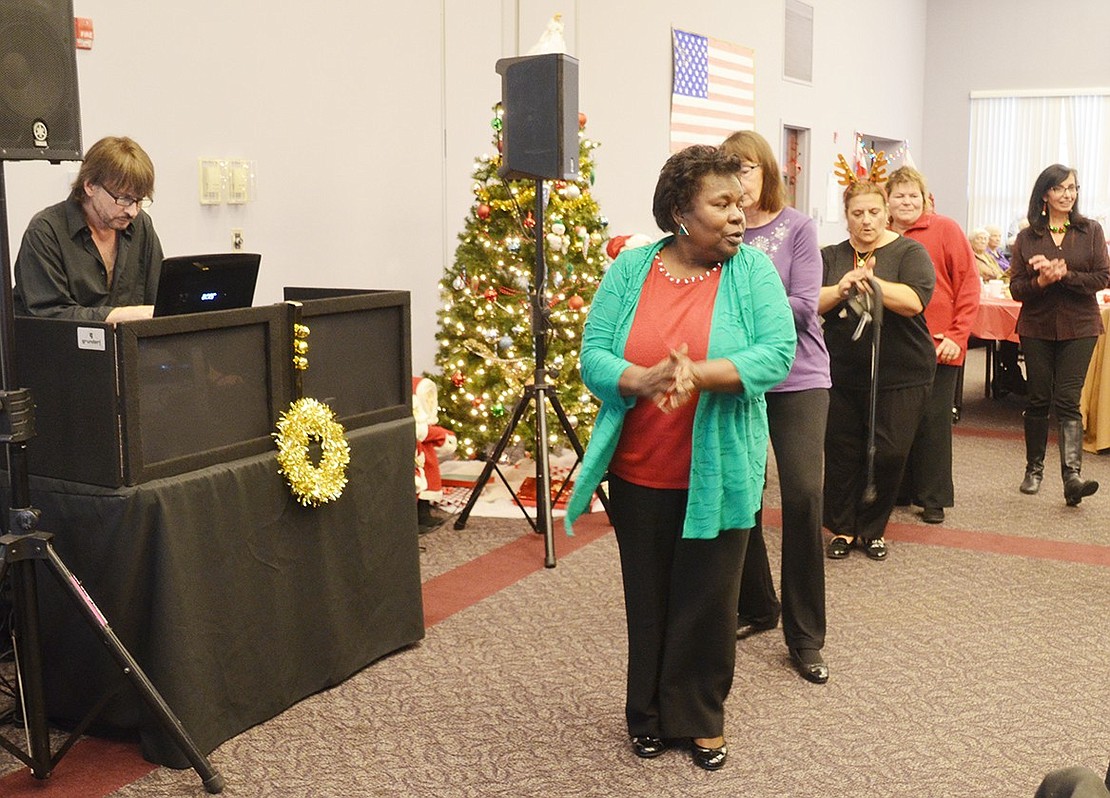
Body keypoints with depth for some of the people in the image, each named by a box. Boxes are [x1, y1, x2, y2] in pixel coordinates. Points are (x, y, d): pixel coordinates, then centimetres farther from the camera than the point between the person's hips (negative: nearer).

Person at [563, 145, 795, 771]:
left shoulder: (752, 270, -4)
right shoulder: (630, 269, -1)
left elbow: (778, 353, -16)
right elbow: (593, 356, -7)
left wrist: (699, 374, -30)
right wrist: (644, 380, -28)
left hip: (719, 475, -1)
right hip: (640, 473, 1)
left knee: (708, 602, 10)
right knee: (648, 600, 14)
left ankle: (701, 717, 30)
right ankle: (651, 715, 33)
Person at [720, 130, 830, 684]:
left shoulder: (797, 229, -2)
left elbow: (803, 306, -10)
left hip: (797, 378, -2)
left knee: (803, 496, -10)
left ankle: (804, 636, 5)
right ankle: (756, 607, 31)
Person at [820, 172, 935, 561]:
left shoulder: (909, 252, -1)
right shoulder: (831, 256, 9)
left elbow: (915, 301, -16)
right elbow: (810, 303, -3)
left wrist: (872, 283, -28)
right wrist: (840, 289, -20)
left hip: (901, 376, -2)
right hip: (842, 374, 2)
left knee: (888, 454, -1)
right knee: (842, 452, 5)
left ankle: (872, 529, 17)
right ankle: (842, 528, 21)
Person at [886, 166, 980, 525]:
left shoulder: (945, 229, -3)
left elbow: (968, 284, -4)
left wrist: (957, 336, -9)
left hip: (938, 346, -3)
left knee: (933, 422, 3)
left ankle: (934, 499, 14)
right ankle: (899, 490, 23)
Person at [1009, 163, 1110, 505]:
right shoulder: (1027, 237, 5)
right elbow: (1016, 287, 0)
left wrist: (1064, 275, -18)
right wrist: (1041, 281, -20)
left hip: (1079, 327, -1)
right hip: (1037, 328, 1)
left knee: (1068, 400, -9)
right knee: (1038, 399, 8)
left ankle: (1072, 476, -14)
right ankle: (1034, 468, 22)